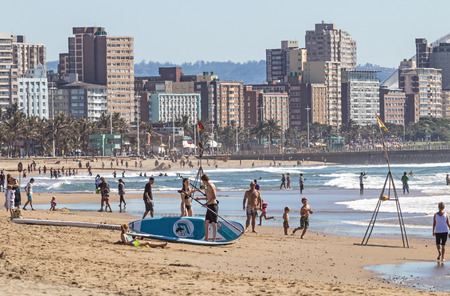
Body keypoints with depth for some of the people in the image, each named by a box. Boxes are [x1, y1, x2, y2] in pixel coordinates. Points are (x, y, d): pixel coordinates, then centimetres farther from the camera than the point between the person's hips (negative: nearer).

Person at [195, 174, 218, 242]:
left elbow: (214, 197, -24)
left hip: (213, 206, -10)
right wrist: (200, 198, 31)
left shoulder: (210, 186, -14)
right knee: (206, 222, 12)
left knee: (214, 223, -7)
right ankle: (206, 239, 15)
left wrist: (206, 204, -25)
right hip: (209, 207, 10)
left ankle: (214, 240, -7)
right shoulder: (209, 186, 17)